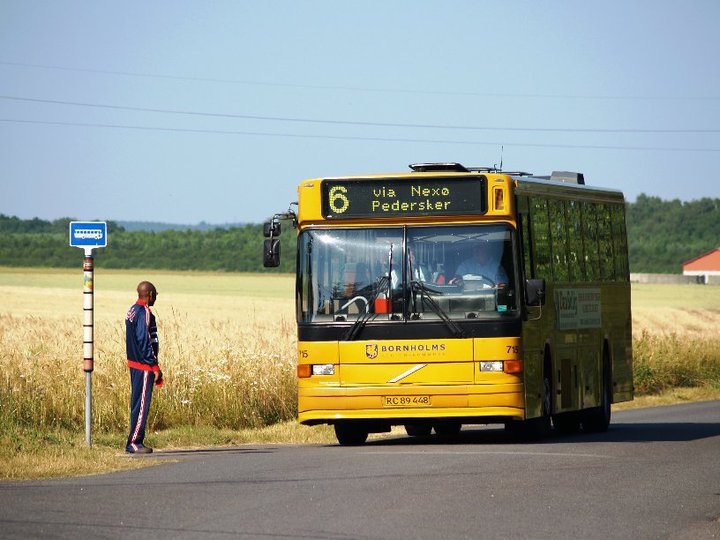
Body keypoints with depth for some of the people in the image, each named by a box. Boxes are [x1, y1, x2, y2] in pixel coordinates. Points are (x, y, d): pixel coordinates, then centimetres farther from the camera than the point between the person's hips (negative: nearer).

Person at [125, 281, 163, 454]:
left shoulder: (132, 311, 14)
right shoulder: (144, 313, -15)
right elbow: (145, 342, -19)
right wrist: (155, 367, -15)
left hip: (134, 363, 10)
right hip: (144, 366, -10)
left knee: (137, 403, 12)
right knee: (142, 405, -7)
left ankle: (136, 441, 15)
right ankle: (134, 443, -7)